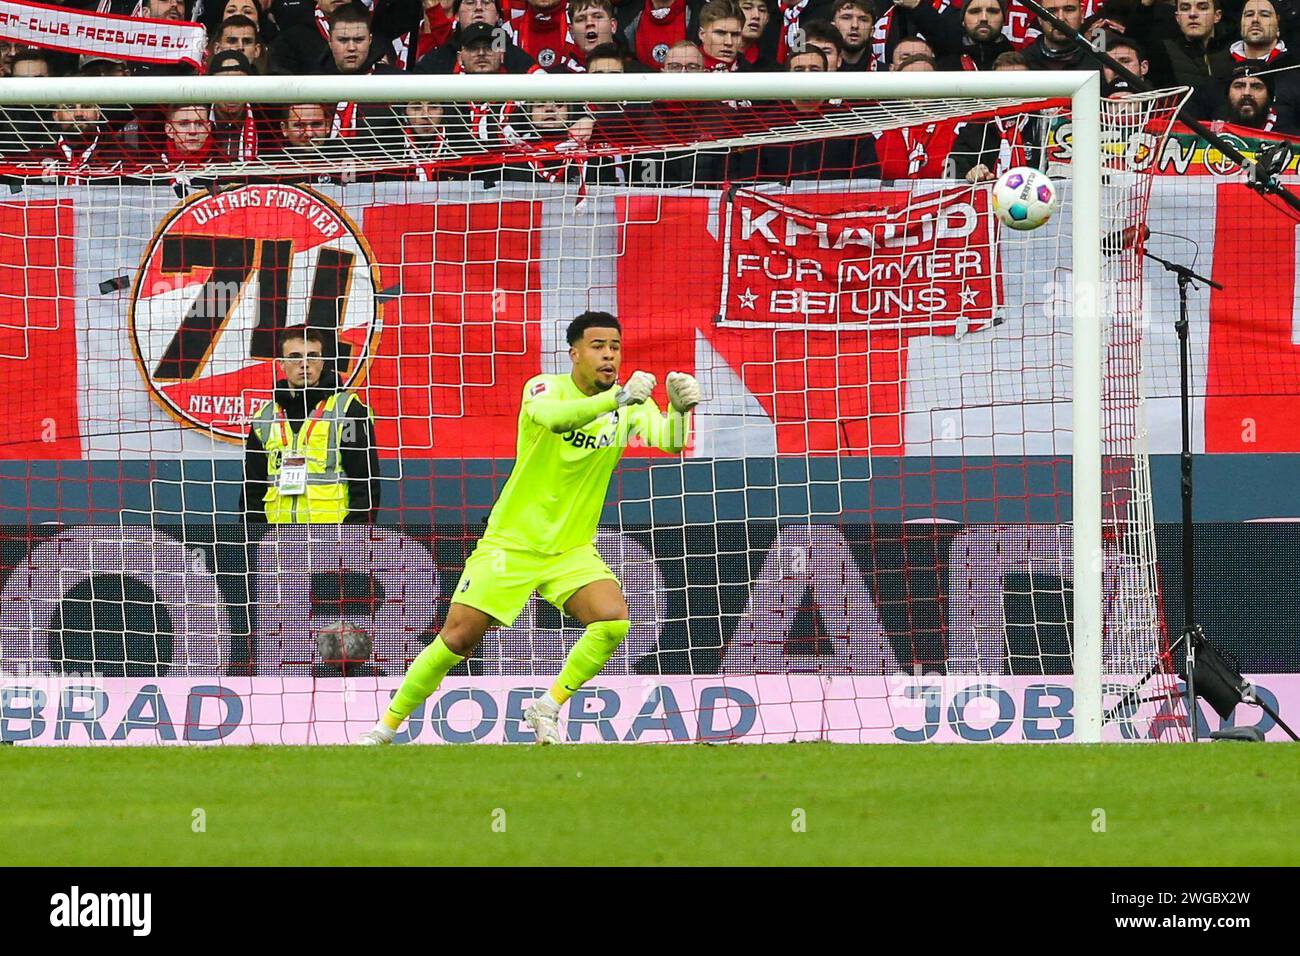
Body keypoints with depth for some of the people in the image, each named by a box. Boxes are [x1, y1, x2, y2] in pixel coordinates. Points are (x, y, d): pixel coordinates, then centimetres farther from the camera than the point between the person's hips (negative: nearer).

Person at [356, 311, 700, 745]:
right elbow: (549, 417, -36)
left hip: (572, 549, 3)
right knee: (457, 640, -5)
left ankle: (546, 709, -4)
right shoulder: (544, 388, -12)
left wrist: (680, 408, -42)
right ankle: (385, 728, 12)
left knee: (613, 620, -22)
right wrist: (617, 398, -49)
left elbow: (669, 441, -19)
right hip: (510, 544, -3)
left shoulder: (629, 405, -2)